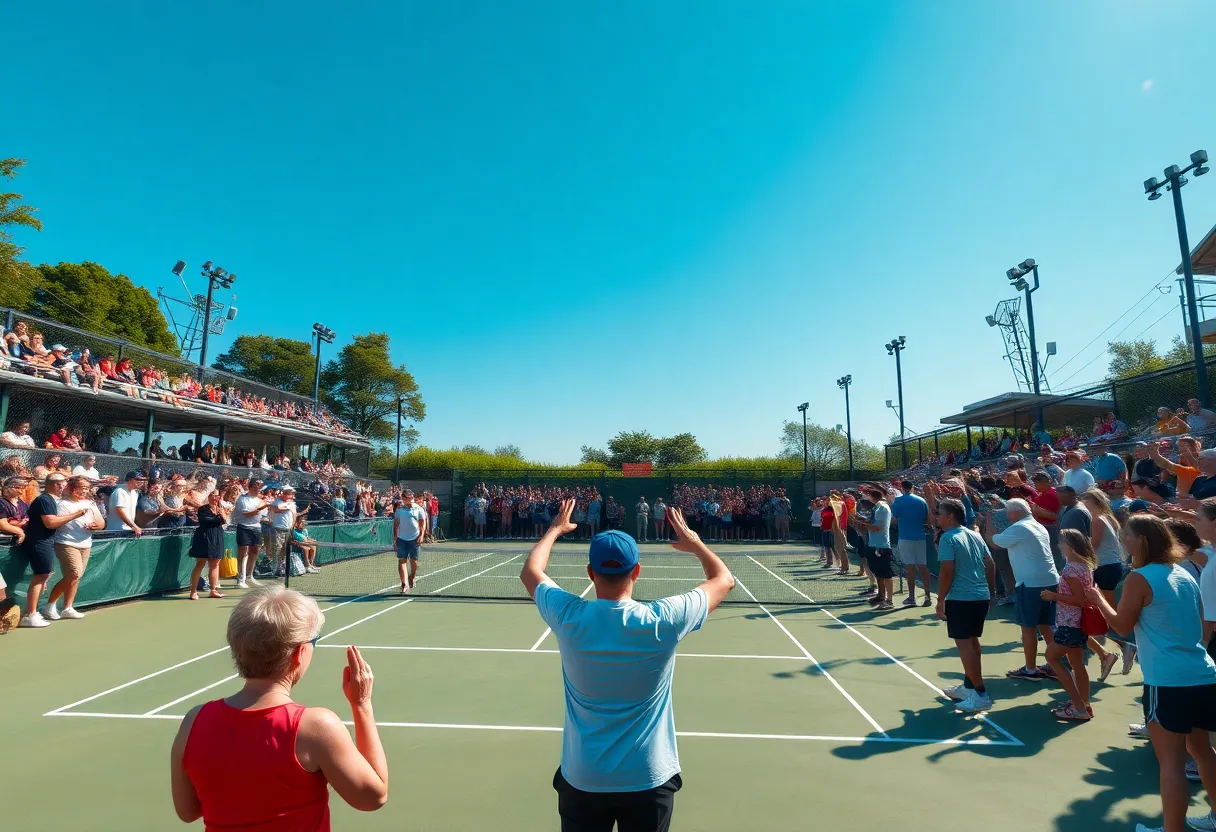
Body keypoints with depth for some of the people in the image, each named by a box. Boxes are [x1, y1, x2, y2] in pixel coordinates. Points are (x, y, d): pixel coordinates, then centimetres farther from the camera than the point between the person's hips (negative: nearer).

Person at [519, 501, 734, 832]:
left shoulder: (569, 617, -19)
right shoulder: (662, 620, -21)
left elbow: (530, 571, 4)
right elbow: (724, 579, -4)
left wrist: (555, 529, 17)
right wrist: (694, 541, 10)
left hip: (582, 779, 1)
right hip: (648, 780, 0)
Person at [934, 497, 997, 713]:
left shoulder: (948, 538, -13)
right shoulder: (975, 536, 11)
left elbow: (946, 571, -18)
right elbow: (990, 565, 14)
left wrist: (940, 600, -11)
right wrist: (992, 592, 23)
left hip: (960, 599, -9)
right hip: (981, 597, 9)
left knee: (964, 644, -2)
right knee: (972, 642, 18)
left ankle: (981, 695, 0)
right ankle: (968, 686, 29)